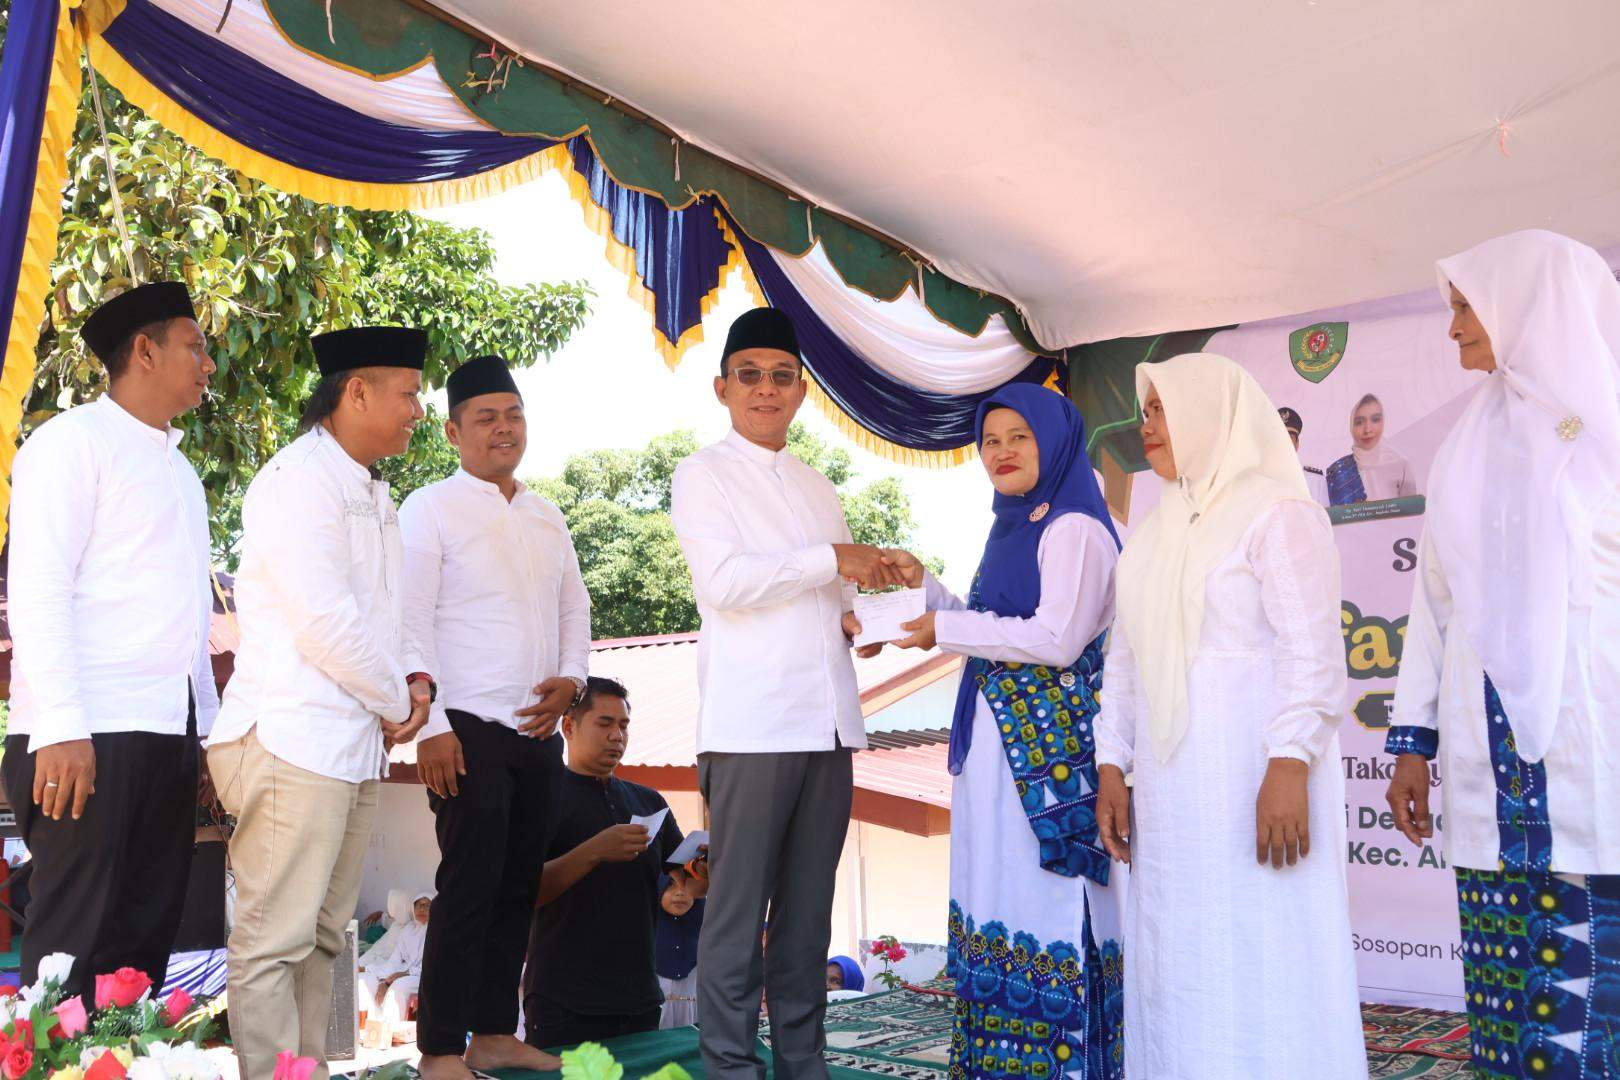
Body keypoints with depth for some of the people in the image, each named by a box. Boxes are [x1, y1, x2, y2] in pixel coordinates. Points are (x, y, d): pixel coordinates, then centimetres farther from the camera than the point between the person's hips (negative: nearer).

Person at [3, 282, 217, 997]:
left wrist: (206, 720, 15)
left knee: (145, 939, 9)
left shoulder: (178, 468, 21)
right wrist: (61, 729, -18)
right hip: (91, 734, -7)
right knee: (73, 947, -4)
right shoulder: (73, 441, -2)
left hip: (171, 735, 7)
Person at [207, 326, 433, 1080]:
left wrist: (411, 680, 4)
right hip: (295, 738, -9)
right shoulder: (300, 478, -11)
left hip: (354, 743, 9)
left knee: (321, 935, 13)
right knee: (273, 939, -3)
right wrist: (399, 703, -6)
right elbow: (324, 619, -18)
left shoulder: (370, 493, 16)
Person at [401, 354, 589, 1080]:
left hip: (539, 731, 6)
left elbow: (575, 606, 18)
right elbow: (412, 624, -10)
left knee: (518, 887, 11)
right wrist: (431, 726, -16)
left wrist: (571, 678, 0)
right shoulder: (431, 509, -3)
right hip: (470, 728, -6)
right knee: (469, 888, -5)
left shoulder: (548, 518, 16)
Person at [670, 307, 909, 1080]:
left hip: (828, 721, 6)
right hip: (752, 722, -6)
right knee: (738, 910, -1)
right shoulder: (704, 475, 3)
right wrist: (830, 559, -13)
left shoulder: (819, 489, 21)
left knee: (807, 910, 11)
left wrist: (858, 617, 4)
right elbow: (724, 582, -11)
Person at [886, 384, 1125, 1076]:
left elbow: (1057, 639, -19)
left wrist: (946, 628, -12)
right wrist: (925, 586, 12)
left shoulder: (1073, 528, -9)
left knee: (1045, 896, -5)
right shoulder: (1012, 529, 18)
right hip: (998, 737, 9)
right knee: (998, 890, 11)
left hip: (1049, 741, -9)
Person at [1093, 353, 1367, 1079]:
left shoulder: (1276, 512, -4)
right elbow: (1125, 658, 16)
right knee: (1175, 965, 9)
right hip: (1170, 783, 7)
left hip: (1253, 771, -7)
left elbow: (1311, 649, -12)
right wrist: (1112, 768, 9)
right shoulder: (1153, 534, 18)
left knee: (1264, 961, -3)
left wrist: (1290, 764, -21)